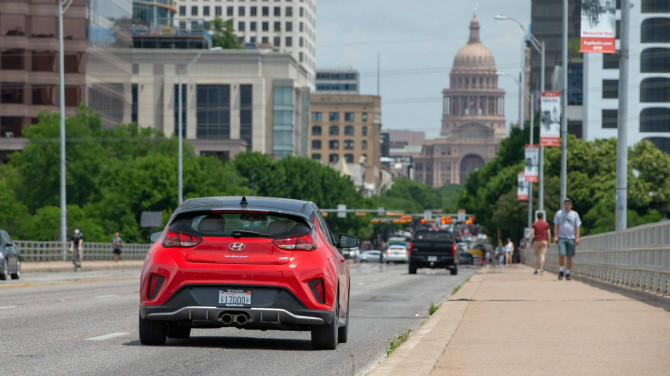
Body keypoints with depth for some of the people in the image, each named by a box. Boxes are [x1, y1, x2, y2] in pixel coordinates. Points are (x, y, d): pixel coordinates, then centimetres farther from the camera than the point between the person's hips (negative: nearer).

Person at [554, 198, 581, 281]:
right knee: (561, 254, -15)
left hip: (571, 238, 1)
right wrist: (555, 236, -3)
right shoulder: (559, 213, 9)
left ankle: (568, 273, 10)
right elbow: (556, 226, 8)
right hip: (561, 237, -1)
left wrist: (577, 238, -2)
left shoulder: (575, 214, 9)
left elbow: (577, 227, 8)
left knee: (569, 257, 1)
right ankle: (561, 270, -1)